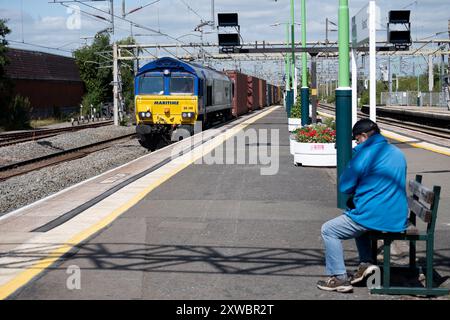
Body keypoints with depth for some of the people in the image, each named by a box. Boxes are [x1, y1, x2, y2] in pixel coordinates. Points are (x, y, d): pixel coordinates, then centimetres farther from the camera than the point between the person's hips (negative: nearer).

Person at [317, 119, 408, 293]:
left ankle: (339, 278, 5)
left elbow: (344, 187, -8)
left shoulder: (365, 154, -15)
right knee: (356, 218, 36)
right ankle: (366, 263, 23)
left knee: (329, 230, 9)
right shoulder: (398, 153, 10)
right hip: (398, 219, 8)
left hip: (374, 218, -8)